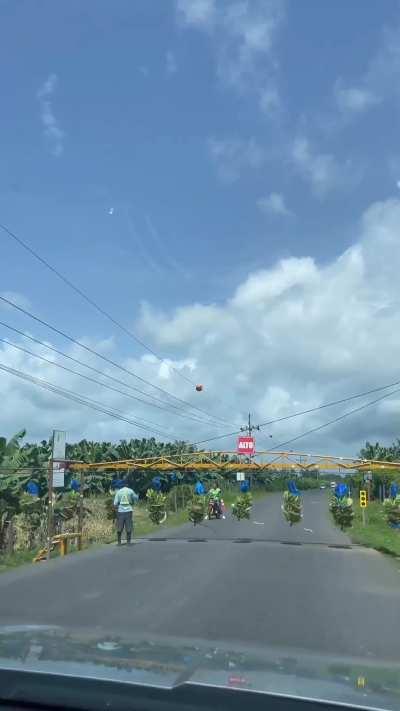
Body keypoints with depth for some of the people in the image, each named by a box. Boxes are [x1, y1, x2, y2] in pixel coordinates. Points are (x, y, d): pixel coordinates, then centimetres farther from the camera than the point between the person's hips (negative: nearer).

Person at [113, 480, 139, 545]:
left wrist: (116, 508, 14)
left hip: (120, 511, 1)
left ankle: (119, 542, 12)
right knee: (129, 527, 6)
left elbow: (115, 503, -2)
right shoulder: (130, 491, 0)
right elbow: (136, 499, 12)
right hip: (129, 510, -1)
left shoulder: (118, 492, 1)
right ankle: (128, 541, 5)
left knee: (119, 528, 9)